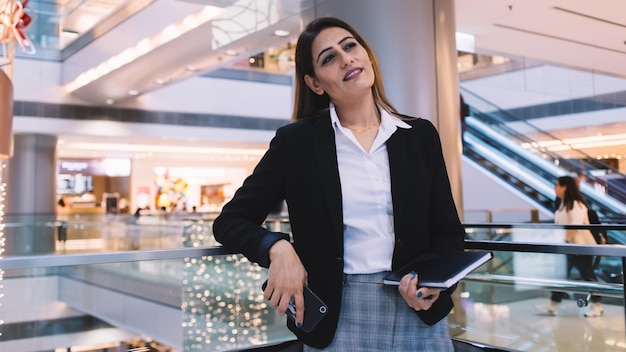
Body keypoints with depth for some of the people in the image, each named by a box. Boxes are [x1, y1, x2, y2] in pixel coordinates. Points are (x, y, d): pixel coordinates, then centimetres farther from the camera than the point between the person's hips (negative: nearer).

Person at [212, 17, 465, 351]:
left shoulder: (420, 135, 4)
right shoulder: (296, 141, -2)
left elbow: (448, 230, 7)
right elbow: (231, 220, 1)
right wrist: (278, 248, -19)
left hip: (420, 315, 2)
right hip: (337, 320, -1)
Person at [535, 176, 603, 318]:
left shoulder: (576, 204, -17)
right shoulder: (563, 204, 12)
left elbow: (576, 225, -26)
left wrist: (566, 240, -28)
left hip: (581, 246, -9)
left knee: (588, 275, 2)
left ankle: (597, 306, 15)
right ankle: (553, 306, 8)